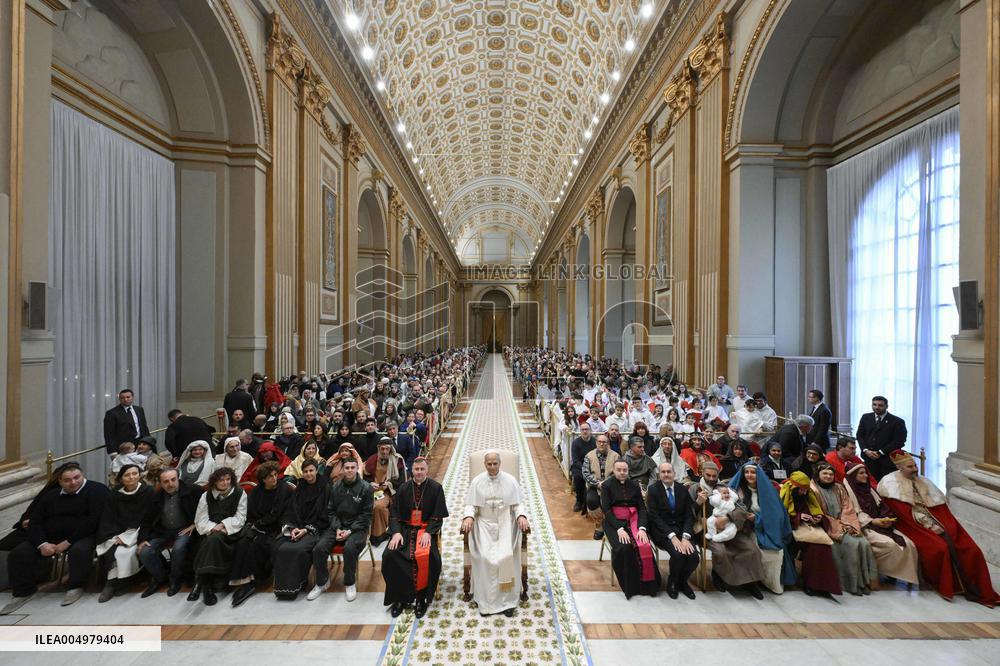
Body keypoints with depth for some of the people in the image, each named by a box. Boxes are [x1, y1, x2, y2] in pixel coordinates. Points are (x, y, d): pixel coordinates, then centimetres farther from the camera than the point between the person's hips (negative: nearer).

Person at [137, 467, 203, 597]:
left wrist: (195, 524, -11)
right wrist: (143, 539, -2)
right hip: (162, 531, 5)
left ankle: (176, 579, 1)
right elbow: (146, 519, 10)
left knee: (178, 549, -30)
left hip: (184, 530, -5)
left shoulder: (192, 491, -11)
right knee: (143, 552, -15)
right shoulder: (156, 496, 3)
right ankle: (159, 577, 15)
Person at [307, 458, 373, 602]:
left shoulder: (366, 488, -7)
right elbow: (331, 511, 9)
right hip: (337, 526, 4)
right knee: (318, 548, -19)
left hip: (357, 527, -4)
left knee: (350, 549, -32)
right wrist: (337, 528, -7)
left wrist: (350, 531, -15)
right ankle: (322, 582, 8)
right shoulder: (335, 487, 5)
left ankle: (350, 583, -5)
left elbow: (366, 514, -6)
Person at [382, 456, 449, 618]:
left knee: (429, 556, -29)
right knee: (389, 555, -21)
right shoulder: (403, 488, 4)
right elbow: (394, 512, 2)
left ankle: (422, 598, -7)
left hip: (426, 529, -3)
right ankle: (399, 597, -1)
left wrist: (428, 532, -19)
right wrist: (396, 532, -14)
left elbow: (438, 515, -5)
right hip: (405, 528, 3)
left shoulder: (436, 488, -4)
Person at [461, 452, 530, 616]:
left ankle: (507, 600, -4)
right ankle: (485, 600, -3)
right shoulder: (477, 481, -1)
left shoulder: (510, 480, -2)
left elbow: (517, 504, 2)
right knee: (484, 557, -19)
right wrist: (468, 517, -18)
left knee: (506, 556, -20)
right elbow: (471, 504, 1)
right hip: (484, 524, 0)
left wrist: (521, 516, -17)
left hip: (505, 524, 0)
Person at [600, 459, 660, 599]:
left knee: (644, 547, -25)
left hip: (634, 520, 3)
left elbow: (642, 507, 5)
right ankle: (629, 585, -7)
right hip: (614, 522, -2)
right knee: (624, 548, -28)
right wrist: (619, 528, -19)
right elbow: (606, 510, -5)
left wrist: (642, 528, -12)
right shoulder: (607, 485, 1)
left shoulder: (634, 485, 11)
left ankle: (646, 583, -6)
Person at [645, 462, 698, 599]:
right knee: (678, 555, -26)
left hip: (681, 529, 4)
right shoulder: (653, 490, -8)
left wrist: (685, 537, -14)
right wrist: (672, 536, -21)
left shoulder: (683, 489, 3)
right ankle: (672, 582, 6)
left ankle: (682, 581, 13)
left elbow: (689, 515, 1)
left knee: (694, 556, -19)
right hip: (662, 530, -4)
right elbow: (654, 517, -12)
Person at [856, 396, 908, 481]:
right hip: (868, 458, 3)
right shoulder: (865, 418, 10)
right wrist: (866, 450, -4)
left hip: (887, 460, -3)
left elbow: (899, 442, -6)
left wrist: (880, 453, -12)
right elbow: (860, 435, 11)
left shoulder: (897, 422, -2)